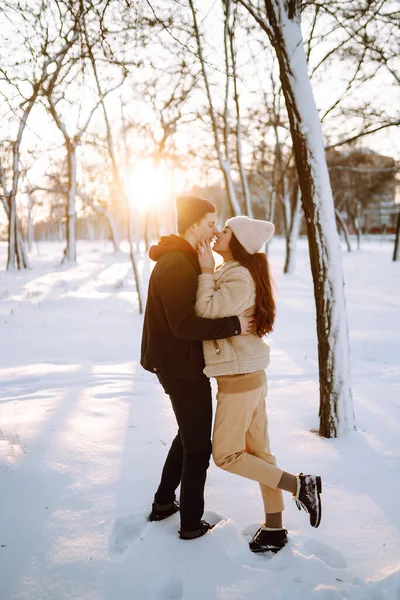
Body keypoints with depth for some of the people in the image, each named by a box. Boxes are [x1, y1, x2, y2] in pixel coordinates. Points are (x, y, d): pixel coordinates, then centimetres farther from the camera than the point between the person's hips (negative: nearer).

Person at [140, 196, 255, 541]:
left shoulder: (186, 261, 12)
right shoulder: (176, 265, -22)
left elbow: (202, 308, 15)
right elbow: (184, 325, -29)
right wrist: (233, 326, -25)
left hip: (182, 365, 10)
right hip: (183, 368, -10)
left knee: (188, 435, 25)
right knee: (199, 447, 4)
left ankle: (163, 504, 36)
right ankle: (191, 523, 19)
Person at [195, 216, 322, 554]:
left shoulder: (240, 278, -18)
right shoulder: (231, 274, 13)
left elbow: (207, 311, -26)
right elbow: (211, 311, 14)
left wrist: (206, 272, -17)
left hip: (240, 379, -10)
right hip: (252, 376, 10)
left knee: (226, 455, 2)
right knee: (258, 451, 13)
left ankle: (300, 485, 6)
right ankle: (274, 529, 22)